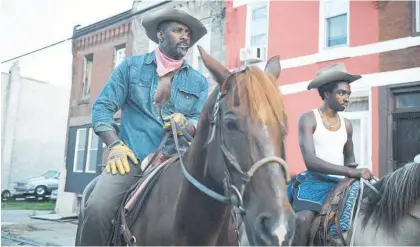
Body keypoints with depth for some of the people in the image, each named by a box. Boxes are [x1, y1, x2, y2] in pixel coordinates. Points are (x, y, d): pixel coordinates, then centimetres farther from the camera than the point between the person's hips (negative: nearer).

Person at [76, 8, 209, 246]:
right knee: (97, 207, -24)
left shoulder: (198, 81, 14)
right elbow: (103, 106, 6)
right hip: (132, 158, -1)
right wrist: (115, 145, -8)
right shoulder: (131, 66, 10)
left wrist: (185, 124, -15)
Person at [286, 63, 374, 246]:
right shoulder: (308, 119, -7)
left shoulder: (346, 124, 11)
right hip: (315, 180, -6)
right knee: (302, 219, -30)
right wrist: (350, 171, -24)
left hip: (341, 182, 6)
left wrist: (352, 166, 1)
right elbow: (310, 161, -18)